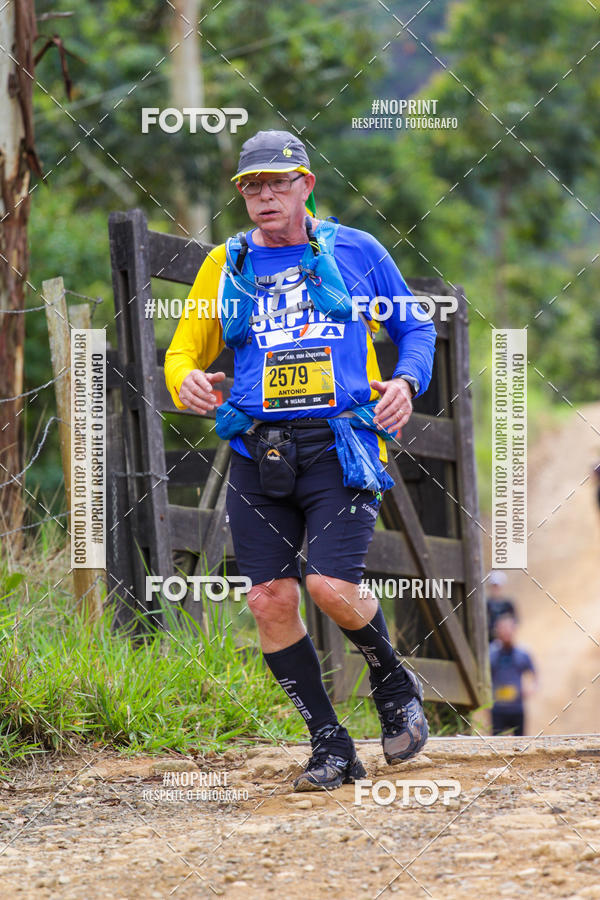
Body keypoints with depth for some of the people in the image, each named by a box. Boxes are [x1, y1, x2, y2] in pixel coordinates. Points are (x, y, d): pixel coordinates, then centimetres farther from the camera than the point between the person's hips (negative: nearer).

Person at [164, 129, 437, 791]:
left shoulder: (355, 252, 6)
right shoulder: (226, 265, 12)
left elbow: (415, 328, 15)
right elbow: (184, 350, 15)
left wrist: (407, 382, -5)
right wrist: (186, 381, -9)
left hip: (340, 446, -3)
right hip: (257, 454, 3)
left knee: (331, 587, -19)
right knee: (271, 601, -6)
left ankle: (393, 683, 13)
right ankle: (330, 747, 6)